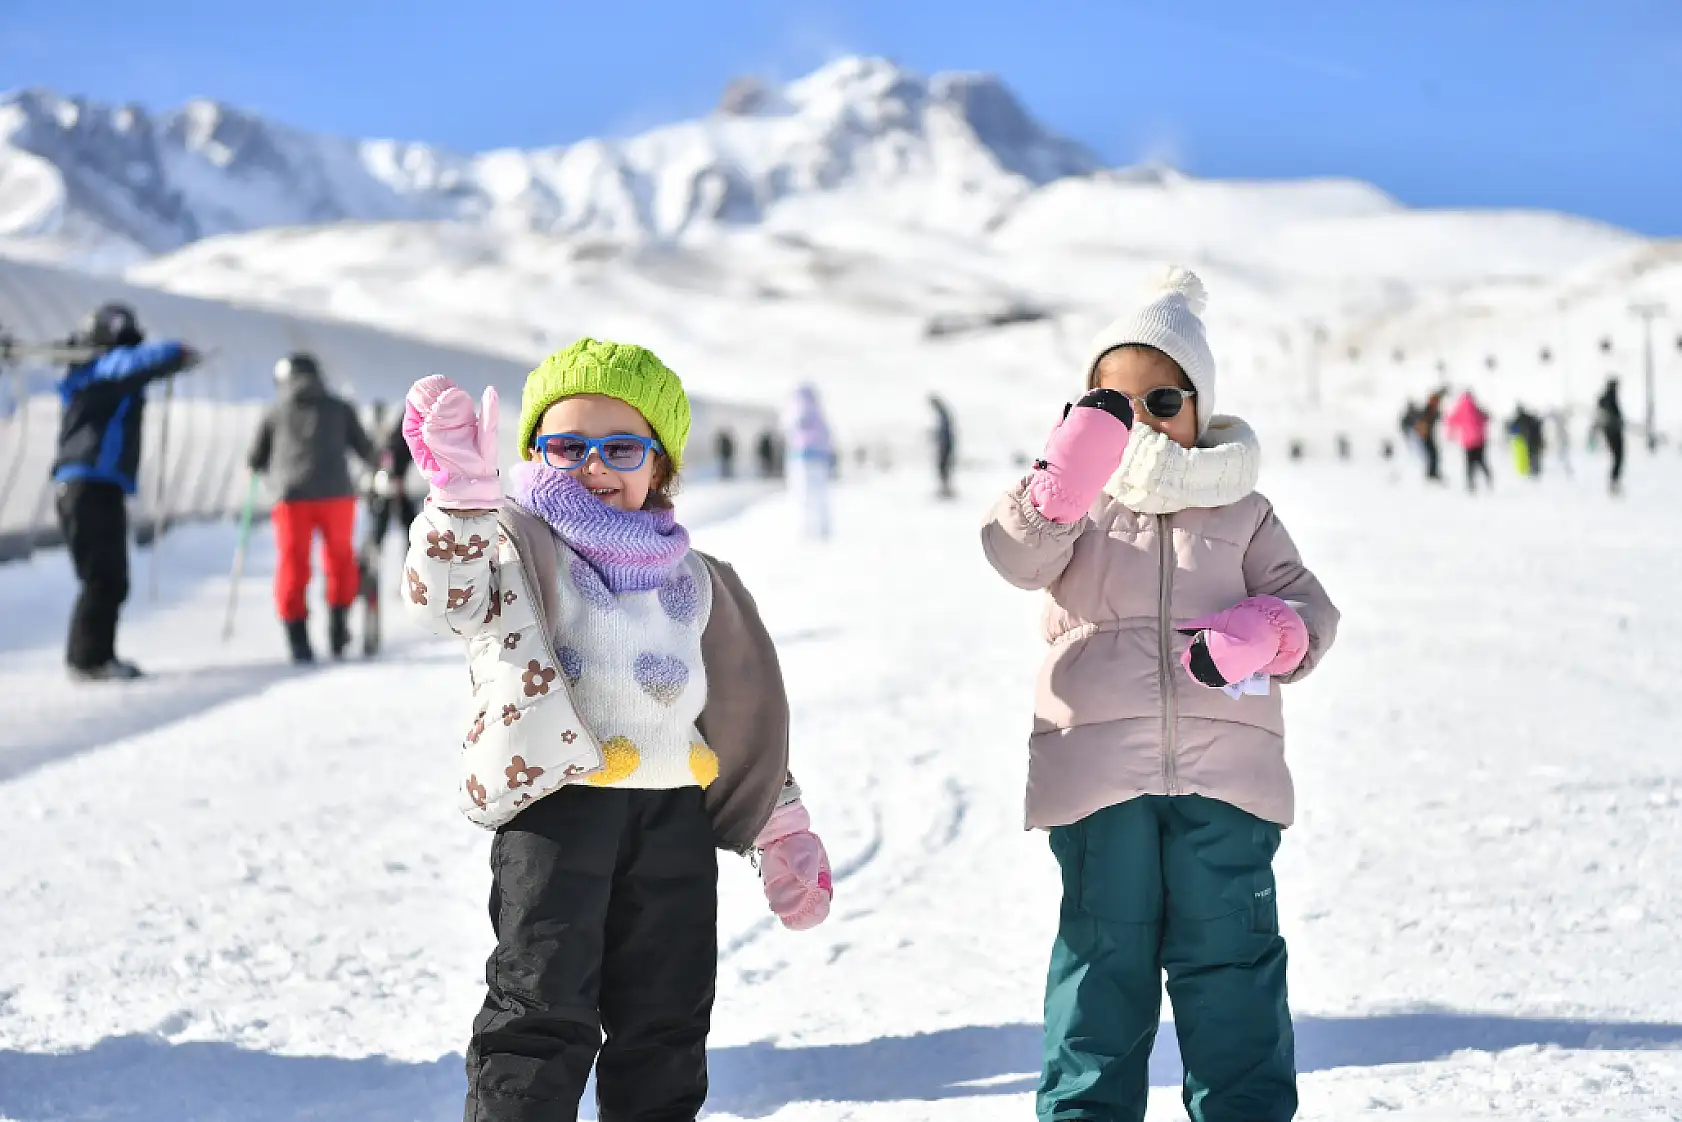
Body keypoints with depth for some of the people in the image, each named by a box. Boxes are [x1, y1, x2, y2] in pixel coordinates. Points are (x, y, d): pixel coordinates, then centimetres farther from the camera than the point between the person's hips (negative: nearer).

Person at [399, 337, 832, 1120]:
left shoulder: (690, 576, 17)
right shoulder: (517, 543, 2)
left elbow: (748, 707, 21)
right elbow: (444, 594, -20)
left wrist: (783, 827, 19)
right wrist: (462, 496, -35)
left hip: (673, 805, 5)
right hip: (557, 797, -5)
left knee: (667, 1021, 12)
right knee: (543, 1009, -6)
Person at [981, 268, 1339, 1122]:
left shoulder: (1241, 510, 13)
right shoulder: (1082, 501, 8)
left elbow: (1308, 606, 7)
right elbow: (1017, 555, -13)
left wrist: (1262, 633, -16)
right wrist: (1068, 472, -30)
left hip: (1224, 770, 1)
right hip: (1098, 768, -1)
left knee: (1230, 956, 5)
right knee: (1104, 952, 4)